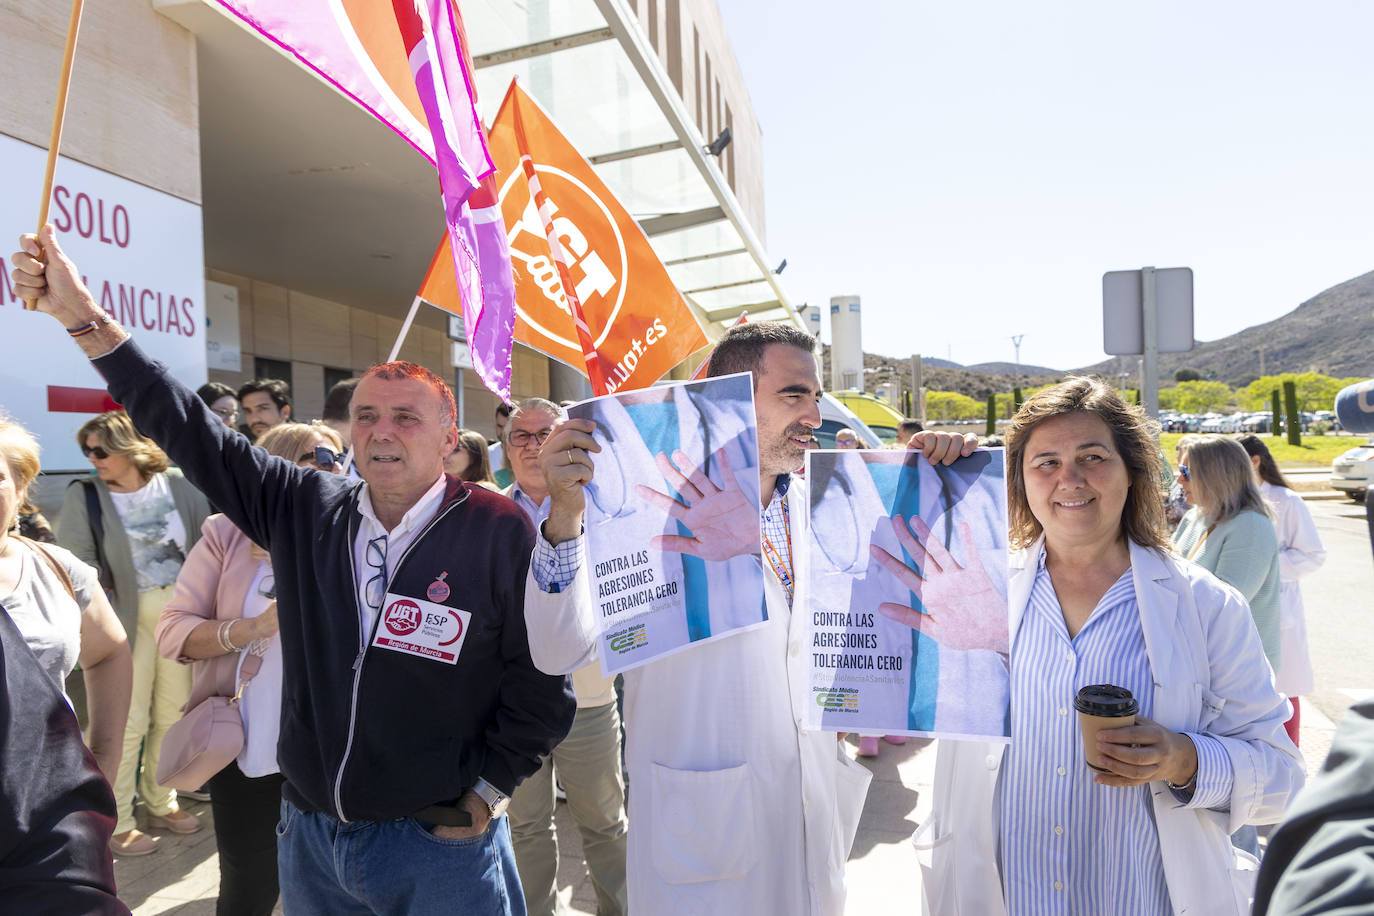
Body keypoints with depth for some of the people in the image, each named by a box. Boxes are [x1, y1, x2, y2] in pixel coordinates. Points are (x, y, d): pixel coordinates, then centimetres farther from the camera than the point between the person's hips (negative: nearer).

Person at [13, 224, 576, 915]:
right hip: (308, 835, 5)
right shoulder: (305, 512, -1)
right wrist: (81, 315, -2)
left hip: (441, 844, -4)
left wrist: (486, 792, -9)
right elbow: (190, 431, 1)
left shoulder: (498, 532, -14)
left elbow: (543, 679, -11)